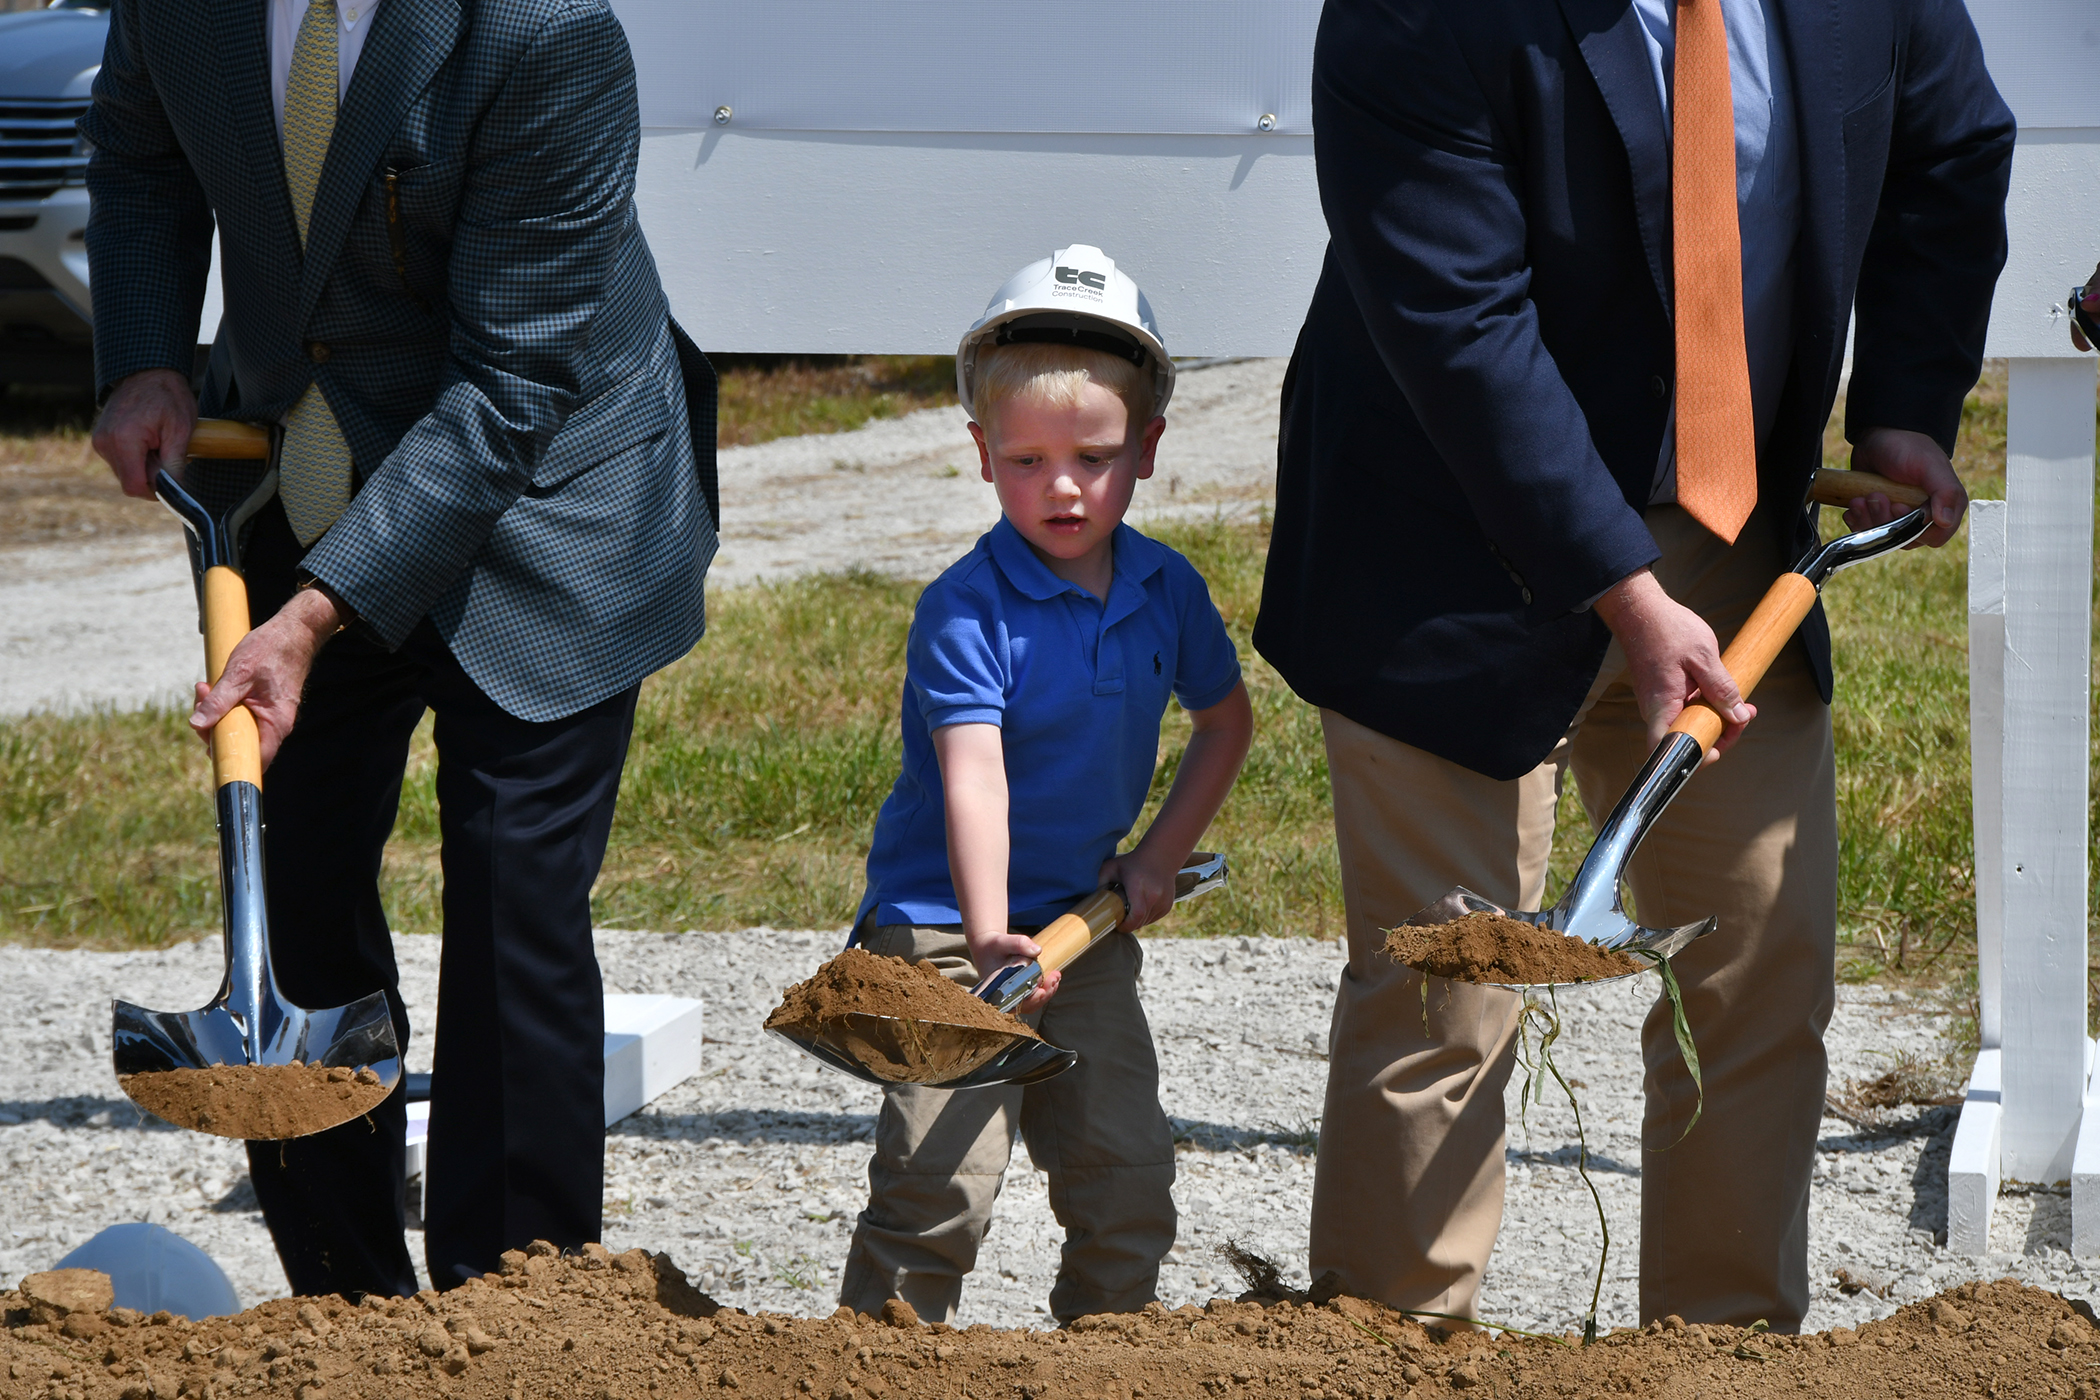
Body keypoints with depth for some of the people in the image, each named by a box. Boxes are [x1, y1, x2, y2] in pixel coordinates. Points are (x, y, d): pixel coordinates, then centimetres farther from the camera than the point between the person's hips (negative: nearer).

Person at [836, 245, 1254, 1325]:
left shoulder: (1167, 590, 1)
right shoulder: (963, 608, -17)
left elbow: (1225, 720, 19)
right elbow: (973, 776, -27)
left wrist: (1160, 855, 9)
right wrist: (990, 935, -38)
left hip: (1088, 920, 6)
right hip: (945, 924, -6)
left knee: (1128, 1175, 6)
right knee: (940, 1177, -14)